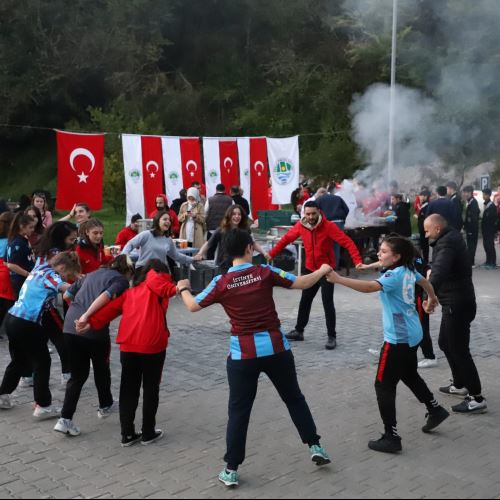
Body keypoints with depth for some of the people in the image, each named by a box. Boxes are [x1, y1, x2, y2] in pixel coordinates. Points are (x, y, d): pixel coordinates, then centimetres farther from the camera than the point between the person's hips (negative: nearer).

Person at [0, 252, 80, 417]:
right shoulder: (49, 275, -12)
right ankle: (43, 406, 6)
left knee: (19, 360, 23)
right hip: (26, 324, -9)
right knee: (42, 362, 2)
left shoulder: (40, 268, 12)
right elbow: (68, 288, -27)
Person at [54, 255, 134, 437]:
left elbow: (67, 295, 22)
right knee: (101, 368, 21)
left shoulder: (92, 274, 21)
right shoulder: (121, 281, 2)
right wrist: (86, 316, -26)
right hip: (94, 329, -5)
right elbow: (106, 296, -19)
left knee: (78, 374, 15)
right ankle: (105, 406, 41)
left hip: (70, 325, 5)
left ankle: (65, 419, 6)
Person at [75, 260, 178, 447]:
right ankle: (148, 433, 19)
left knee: (128, 391, 14)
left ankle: (127, 435, 18)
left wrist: (91, 323, 1)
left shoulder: (130, 292, 22)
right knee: (151, 390, 10)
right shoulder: (157, 282, 9)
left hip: (128, 346, 5)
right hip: (152, 345, -4)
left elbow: (111, 308, 9)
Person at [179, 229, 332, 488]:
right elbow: (302, 283, -3)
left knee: (238, 411, 9)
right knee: (294, 399, 21)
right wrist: (323, 270, 16)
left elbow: (193, 306, 3)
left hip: (243, 354, 0)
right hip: (276, 348, 1)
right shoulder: (265, 272, -6)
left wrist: (183, 289, 24)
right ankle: (315, 447, 27)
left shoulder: (222, 282, -5)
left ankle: (231, 470, 13)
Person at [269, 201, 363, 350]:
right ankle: (299, 331, 30)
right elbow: (287, 239, 5)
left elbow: (347, 242, -25)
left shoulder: (329, 226, -20)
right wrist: (272, 254, 1)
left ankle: (332, 337, 5)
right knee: (305, 301, 15)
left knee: (328, 303, -6)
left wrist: (357, 261, -37)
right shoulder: (301, 226, -7)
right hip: (310, 269, 5)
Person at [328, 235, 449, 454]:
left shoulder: (394, 275, -21)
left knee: (384, 385, -3)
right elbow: (425, 282, 27)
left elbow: (370, 287, -38)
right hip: (412, 335, 10)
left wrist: (338, 279, -40)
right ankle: (436, 410, 44)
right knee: (410, 375, 30)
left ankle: (391, 437, 0)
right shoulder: (408, 270, 6)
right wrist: (432, 298, 47)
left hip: (398, 338, -10)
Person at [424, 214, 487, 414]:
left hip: (457, 304, -10)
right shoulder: (451, 237, 11)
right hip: (456, 303, 10)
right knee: (446, 343, 22)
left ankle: (477, 398, 4)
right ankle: (460, 385, 34)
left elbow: (440, 271, -39)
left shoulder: (447, 242, -21)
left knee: (459, 350, -4)